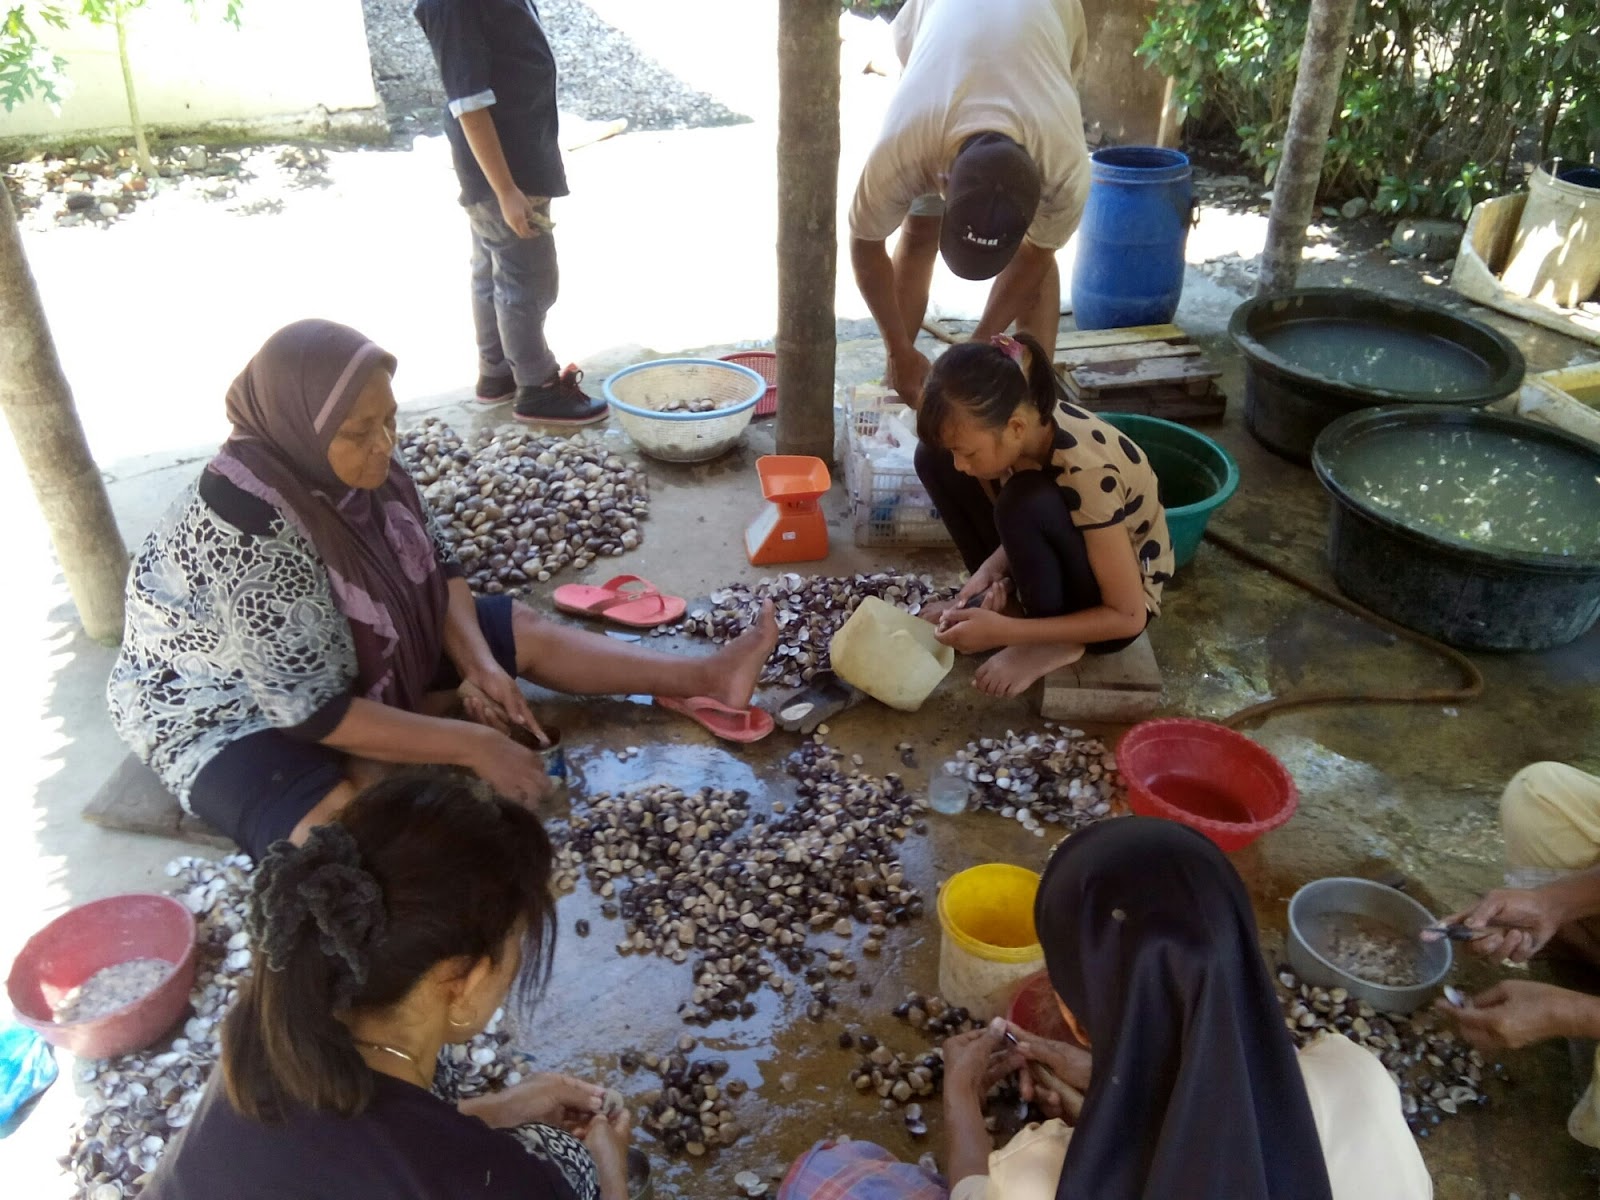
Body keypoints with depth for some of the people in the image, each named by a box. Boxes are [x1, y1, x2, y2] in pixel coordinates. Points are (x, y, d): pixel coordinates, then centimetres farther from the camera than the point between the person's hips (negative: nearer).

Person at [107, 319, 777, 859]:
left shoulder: (358, 461, -15)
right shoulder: (249, 522, -36)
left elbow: (434, 566, 0)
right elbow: (311, 709, -33)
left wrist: (478, 662, -17)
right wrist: (472, 746, -30)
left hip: (356, 649, 7)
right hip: (230, 707, -7)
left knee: (525, 630, 1)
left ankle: (706, 680, 4)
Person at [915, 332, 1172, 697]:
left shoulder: (1087, 473, -35)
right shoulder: (1027, 422, -17)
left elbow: (1128, 617, -29)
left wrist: (1004, 631, -30)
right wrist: (993, 570, -19)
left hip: (1114, 608, -7)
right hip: (1065, 568, 7)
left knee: (1029, 502, -36)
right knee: (933, 458, -6)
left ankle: (1054, 642, -13)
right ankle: (1009, 600, 1)